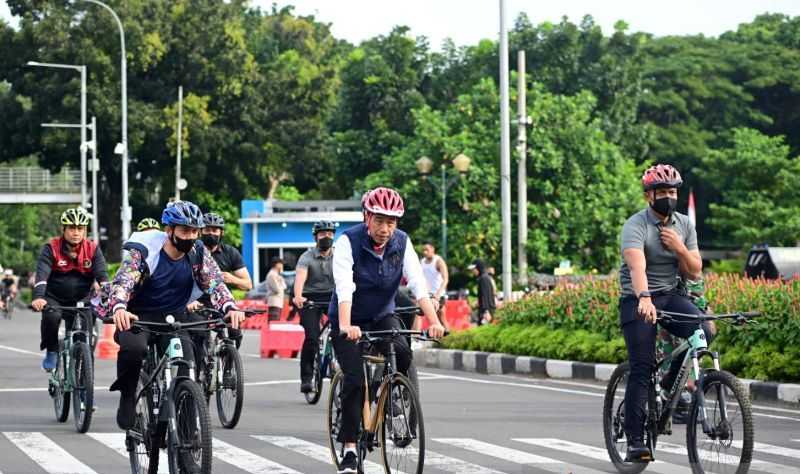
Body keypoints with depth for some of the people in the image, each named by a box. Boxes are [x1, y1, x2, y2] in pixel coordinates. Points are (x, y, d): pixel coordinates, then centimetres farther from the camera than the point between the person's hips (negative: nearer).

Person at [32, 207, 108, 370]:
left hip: (80, 300, 2)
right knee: (51, 316, -32)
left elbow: (102, 275, -14)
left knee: (86, 323, -22)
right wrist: (38, 297, -41)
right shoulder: (51, 248, -11)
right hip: (54, 298, -2)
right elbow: (42, 274, -23)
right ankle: (51, 352, -7)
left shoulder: (92, 249, -4)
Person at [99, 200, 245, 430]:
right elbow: (122, 282, -30)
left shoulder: (198, 253, -6)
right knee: (134, 348, -35)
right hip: (137, 316, -4)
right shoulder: (143, 251, -18)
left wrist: (230, 308, -36)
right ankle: (127, 397, -9)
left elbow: (214, 282, -14)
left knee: (186, 367, -20)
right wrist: (119, 308, -52)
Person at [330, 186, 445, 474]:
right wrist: (345, 326, -48)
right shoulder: (349, 242, -21)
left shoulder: (402, 243, -10)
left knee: (402, 353, -27)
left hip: (382, 315, 3)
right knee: (355, 379, -16)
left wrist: (434, 321, -34)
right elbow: (344, 288, -33)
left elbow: (418, 285, -19)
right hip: (351, 320, -3)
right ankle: (349, 449, -8)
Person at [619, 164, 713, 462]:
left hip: (671, 295, 5)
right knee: (641, 369, -13)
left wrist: (679, 248, -15)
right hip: (638, 301, -5)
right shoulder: (635, 226, -15)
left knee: (703, 331, -24)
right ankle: (635, 443, -9)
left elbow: (694, 272, 3)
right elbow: (637, 266, -34)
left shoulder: (684, 225, 4)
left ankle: (671, 385, 0)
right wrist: (644, 299, -51)